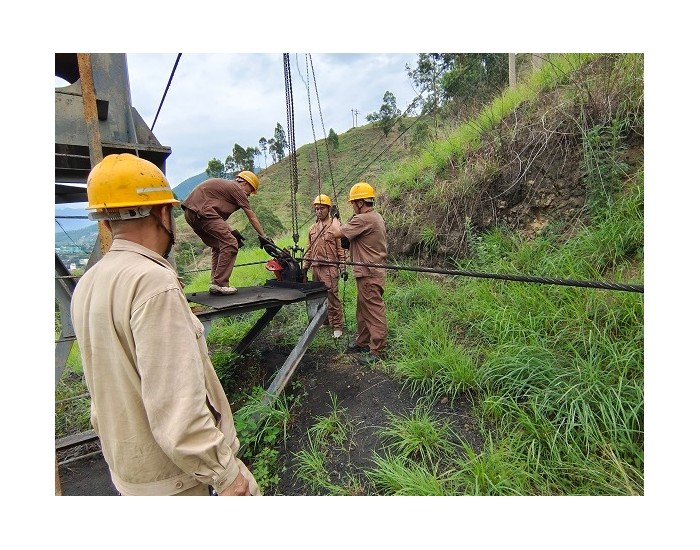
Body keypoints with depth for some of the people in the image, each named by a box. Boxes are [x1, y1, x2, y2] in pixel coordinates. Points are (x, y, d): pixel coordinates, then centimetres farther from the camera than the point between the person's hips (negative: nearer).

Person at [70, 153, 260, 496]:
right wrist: (226, 473, -19)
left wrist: (121, 446, 20)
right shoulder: (152, 282, -26)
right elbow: (176, 405, -29)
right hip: (173, 474, -8)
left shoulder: (86, 285, 1)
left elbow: (105, 386, 10)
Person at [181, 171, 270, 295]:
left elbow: (220, 214, 25)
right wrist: (264, 237, 10)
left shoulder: (226, 185, 27)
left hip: (190, 212, 10)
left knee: (218, 246, 17)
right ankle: (220, 284, -10)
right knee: (230, 244, -10)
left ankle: (215, 284, 15)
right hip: (202, 210, -10)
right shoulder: (237, 189, 1)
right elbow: (252, 218, 3)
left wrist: (231, 231, 19)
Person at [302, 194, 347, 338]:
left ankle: (337, 326, 1)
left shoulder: (335, 225, -1)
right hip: (315, 268, 6)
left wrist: (343, 268, -8)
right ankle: (325, 321, 25)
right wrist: (304, 267, 16)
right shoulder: (312, 228, 17)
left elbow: (341, 249, -4)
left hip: (329, 268, -6)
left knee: (332, 297, -7)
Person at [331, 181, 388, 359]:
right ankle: (363, 342, 32)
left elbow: (338, 233, -15)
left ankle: (377, 351, 6)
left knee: (374, 311, -3)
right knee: (363, 310, 19)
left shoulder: (364, 219, -19)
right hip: (370, 272, 11)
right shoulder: (376, 216, 13)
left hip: (370, 274, -11)